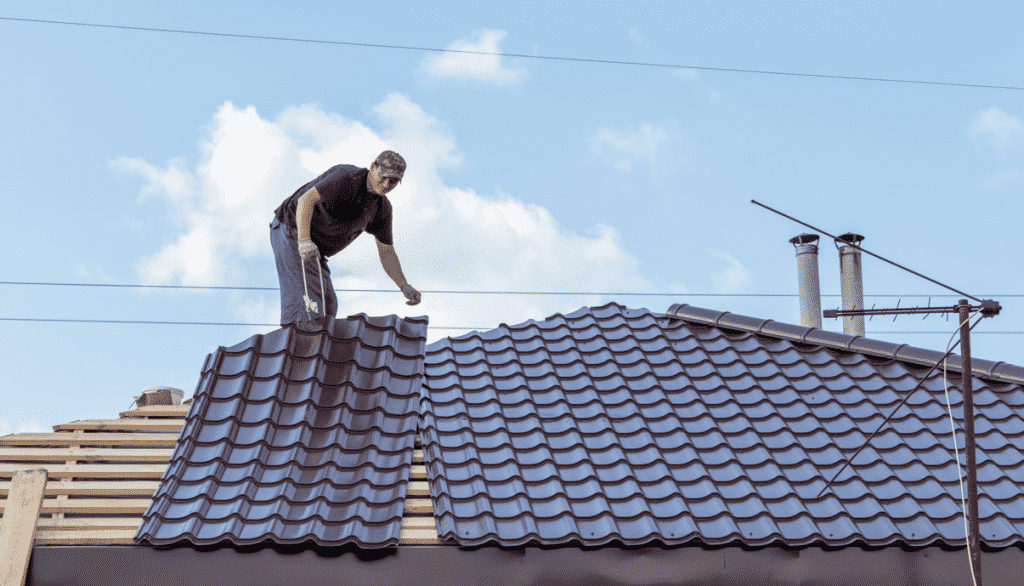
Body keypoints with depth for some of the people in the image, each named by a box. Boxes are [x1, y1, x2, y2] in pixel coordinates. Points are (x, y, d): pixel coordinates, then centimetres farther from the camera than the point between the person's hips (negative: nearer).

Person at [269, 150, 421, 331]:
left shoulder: (382, 208, 4)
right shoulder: (348, 178, -21)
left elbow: (387, 252, 8)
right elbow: (306, 199, -32)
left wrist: (404, 286, -8)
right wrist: (304, 240, -45)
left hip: (313, 252, 9)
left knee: (328, 306, 9)